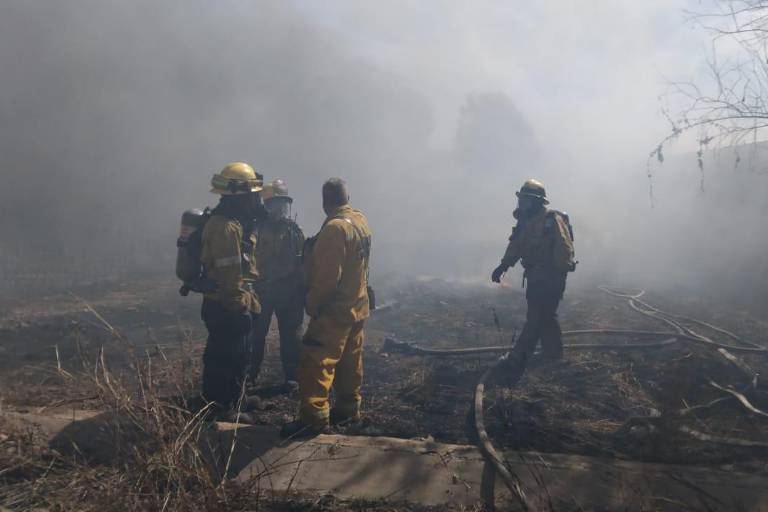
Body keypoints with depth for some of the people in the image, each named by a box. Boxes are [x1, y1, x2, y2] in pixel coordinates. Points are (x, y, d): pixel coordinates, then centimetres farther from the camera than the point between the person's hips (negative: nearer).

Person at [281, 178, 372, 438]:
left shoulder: (335, 227, -21)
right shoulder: (360, 220, 7)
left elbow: (327, 276, -23)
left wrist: (312, 304, -12)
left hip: (335, 310, -9)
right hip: (357, 305, 10)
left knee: (315, 361, -6)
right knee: (350, 361, 17)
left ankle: (314, 417, -4)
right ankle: (348, 407, 28)